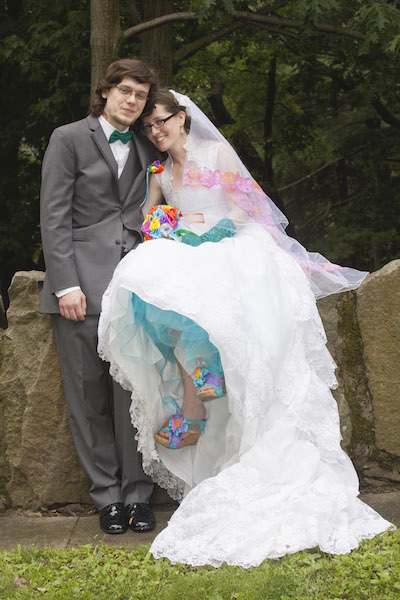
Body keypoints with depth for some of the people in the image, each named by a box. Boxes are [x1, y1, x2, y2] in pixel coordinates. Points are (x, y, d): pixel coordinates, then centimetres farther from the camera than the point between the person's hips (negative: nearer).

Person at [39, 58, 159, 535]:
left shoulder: (147, 150, 18)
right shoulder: (69, 138, 4)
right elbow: (54, 216, -3)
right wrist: (66, 285, -11)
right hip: (82, 287, -3)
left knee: (137, 395, 0)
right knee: (88, 398, 2)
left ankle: (137, 495, 10)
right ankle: (107, 496, 13)